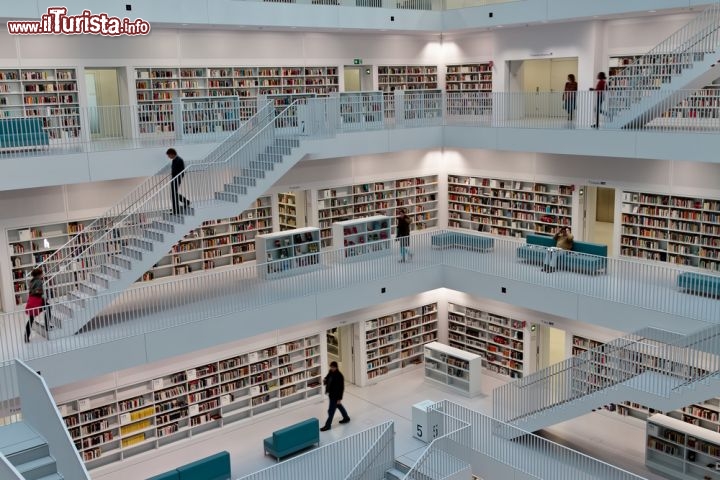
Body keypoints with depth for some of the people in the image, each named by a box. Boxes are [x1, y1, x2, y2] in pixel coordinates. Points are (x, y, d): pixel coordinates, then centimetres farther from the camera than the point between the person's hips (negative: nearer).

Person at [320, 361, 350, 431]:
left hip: (335, 396, -9)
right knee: (339, 406, 25)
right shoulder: (331, 372, -4)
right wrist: (325, 380, -9)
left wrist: (339, 398, -20)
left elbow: (341, 388, -23)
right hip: (331, 394, 9)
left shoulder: (339, 376, -27)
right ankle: (346, 418, 44)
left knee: (331, 411, 2)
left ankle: (327, 425, 15)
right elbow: (327, 377, 17)